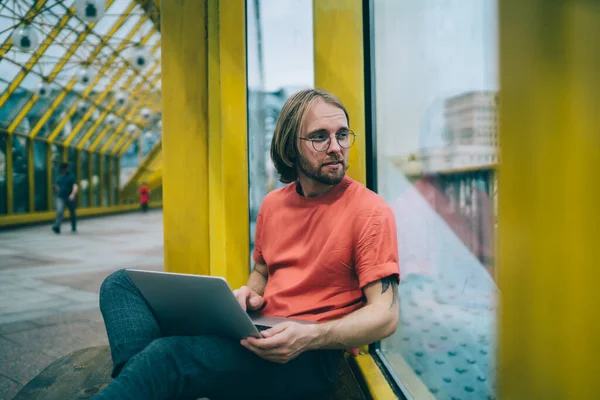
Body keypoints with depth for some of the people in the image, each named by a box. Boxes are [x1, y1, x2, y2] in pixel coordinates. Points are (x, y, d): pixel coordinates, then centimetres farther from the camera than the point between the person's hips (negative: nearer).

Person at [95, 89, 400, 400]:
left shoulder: (370, 211, -9)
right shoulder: (272, 204, 10)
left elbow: (385, 316, -12)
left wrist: (310, 336, -28)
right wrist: (249, 294, 1)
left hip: (312, 353, -7)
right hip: (260, 331, 8)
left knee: (168, 354, -36)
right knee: (121, 283, -2)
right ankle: (137, 368, -26)